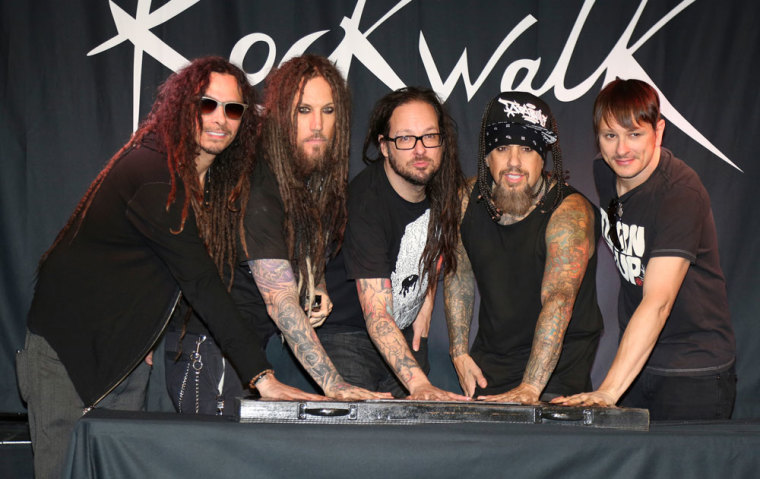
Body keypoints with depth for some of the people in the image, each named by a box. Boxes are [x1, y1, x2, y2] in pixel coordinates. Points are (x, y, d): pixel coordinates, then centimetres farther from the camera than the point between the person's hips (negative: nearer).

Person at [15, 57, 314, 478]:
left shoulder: (206, 177, 5)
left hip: (127, 351, 8)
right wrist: (261, 377, -30)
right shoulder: (152, 174, -23)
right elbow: (201, 281, -28)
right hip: (71, 344, -8)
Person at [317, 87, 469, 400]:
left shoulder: (443, 185, -5)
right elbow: (376, 314, -33)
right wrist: (420, 385, -42)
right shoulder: (367, 201, -26)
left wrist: (425, 307, 8)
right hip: (348, 334, -6)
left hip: (408, 333, 6)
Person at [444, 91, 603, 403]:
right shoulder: (470, 199, -4)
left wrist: (530, 388, -42)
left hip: (555, 372, -4)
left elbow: (558, 300, -33)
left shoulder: (569, 212, -21)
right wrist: (459, 352, 4)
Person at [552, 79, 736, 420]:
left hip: (694, 370, -6)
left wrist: (608, 391, -41)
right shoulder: (604, 172, 0)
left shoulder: (681, 194, -23)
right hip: (636, 359, 7)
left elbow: (658, 302, -33)